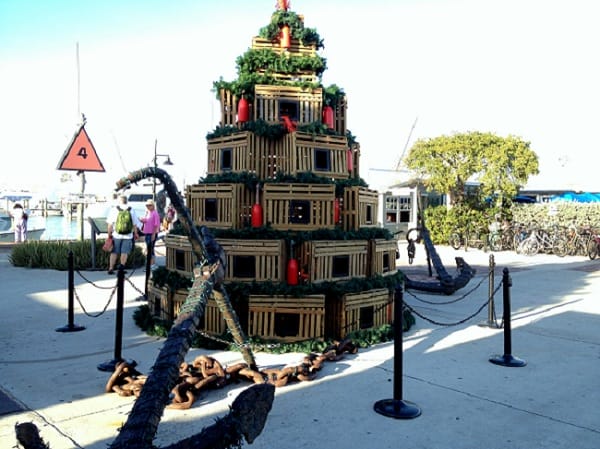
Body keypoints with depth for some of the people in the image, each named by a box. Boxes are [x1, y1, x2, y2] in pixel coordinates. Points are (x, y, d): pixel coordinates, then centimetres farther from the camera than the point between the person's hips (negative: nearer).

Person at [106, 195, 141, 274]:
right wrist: (135, 234, 15)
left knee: (114, 252, 10)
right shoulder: (131, 210, 2)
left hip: (116, 235, 0)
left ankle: (111, 268, 9)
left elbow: (110, 224, -4)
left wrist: (109, 234, 2)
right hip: (128, 235, 0)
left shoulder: (114, 209, -2)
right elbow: (134, 224, 4)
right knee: (125, 252, 5)